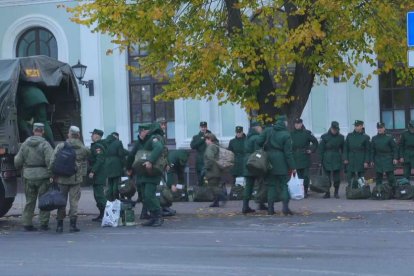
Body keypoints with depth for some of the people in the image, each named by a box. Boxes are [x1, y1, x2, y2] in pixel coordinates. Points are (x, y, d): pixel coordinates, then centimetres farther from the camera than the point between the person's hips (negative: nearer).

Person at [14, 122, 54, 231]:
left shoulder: (25, 144, 3)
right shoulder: (45, 144, -9)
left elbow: (18, 162, 5)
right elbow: (50, 161, -19)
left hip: (28, 176, 3)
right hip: (43, 176, -3)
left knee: (30, 201, 12)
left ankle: (27, 223, 11)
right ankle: (44, 223, 8)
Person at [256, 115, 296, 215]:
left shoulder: (267, 130, 1)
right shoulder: (286, 135, -7)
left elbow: (259, 142, -6)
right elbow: (288, 153, -9)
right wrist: (293, 167, -5)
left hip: (269, 161, 3)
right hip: (281, 162, -3)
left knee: (271, 185, 10)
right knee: (284, 184, 4)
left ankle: (270, 208, 7)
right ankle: (285, 207, -7)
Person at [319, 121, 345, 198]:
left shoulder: (341, 137, 5)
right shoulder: (325, 137, -1)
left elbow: (343, 149, 13)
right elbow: (321, 149, 0)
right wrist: (321, 160, -3)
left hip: (337, 160, 1)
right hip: (327, 159, -1)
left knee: (337, 177, -1)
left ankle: (336, 192, 12)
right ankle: (327, 193, 10)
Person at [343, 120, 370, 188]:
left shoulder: (365, 137, 2)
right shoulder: (349, 135, 9)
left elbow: (367, 150, 1)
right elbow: (345, 148, 10)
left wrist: (366, 162, -6)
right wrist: (345, 159, 0)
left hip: (361, 161, -2)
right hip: (350, 161, 2)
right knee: (349, 178, -3)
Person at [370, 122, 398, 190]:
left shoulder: (389, 137, 0)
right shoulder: (374, 138, 9)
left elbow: (394, 148, 0)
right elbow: (372, 150, 12)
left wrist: (395, 158, -8)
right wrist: (372, 160, 8)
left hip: (388, 160, -3)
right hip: (378, 161, 3)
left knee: (390, 175, -4)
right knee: (378, 177, 5)